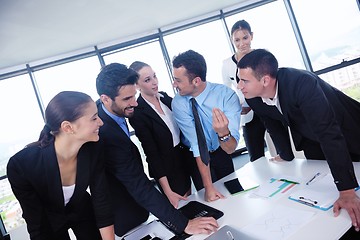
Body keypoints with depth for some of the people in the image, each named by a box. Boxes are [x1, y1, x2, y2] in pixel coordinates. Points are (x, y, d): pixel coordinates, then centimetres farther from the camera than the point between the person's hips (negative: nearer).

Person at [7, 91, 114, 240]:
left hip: (83, 213, 2)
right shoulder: (21, 164, -36)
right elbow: (36, 224, -25)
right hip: (48, 223, -2)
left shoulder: (92, 150, -27)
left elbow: (101, 200, -18)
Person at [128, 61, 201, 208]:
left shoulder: (165, 97, -2)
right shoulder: (137, 112, -20)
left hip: (185, 158, 6)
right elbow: (151, 152, -19)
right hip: (165, 169, -6)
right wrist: (167, 191, -19)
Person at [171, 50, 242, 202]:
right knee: (212, 202, 8)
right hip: (196, 158, 0)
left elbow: (231, 148, -32)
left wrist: (223, 132, -55)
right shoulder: (178, 103, -24)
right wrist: (208, 187, -29)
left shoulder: (226, 95, -29)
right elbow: (197, 145, -27)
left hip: (221, 153, 1)